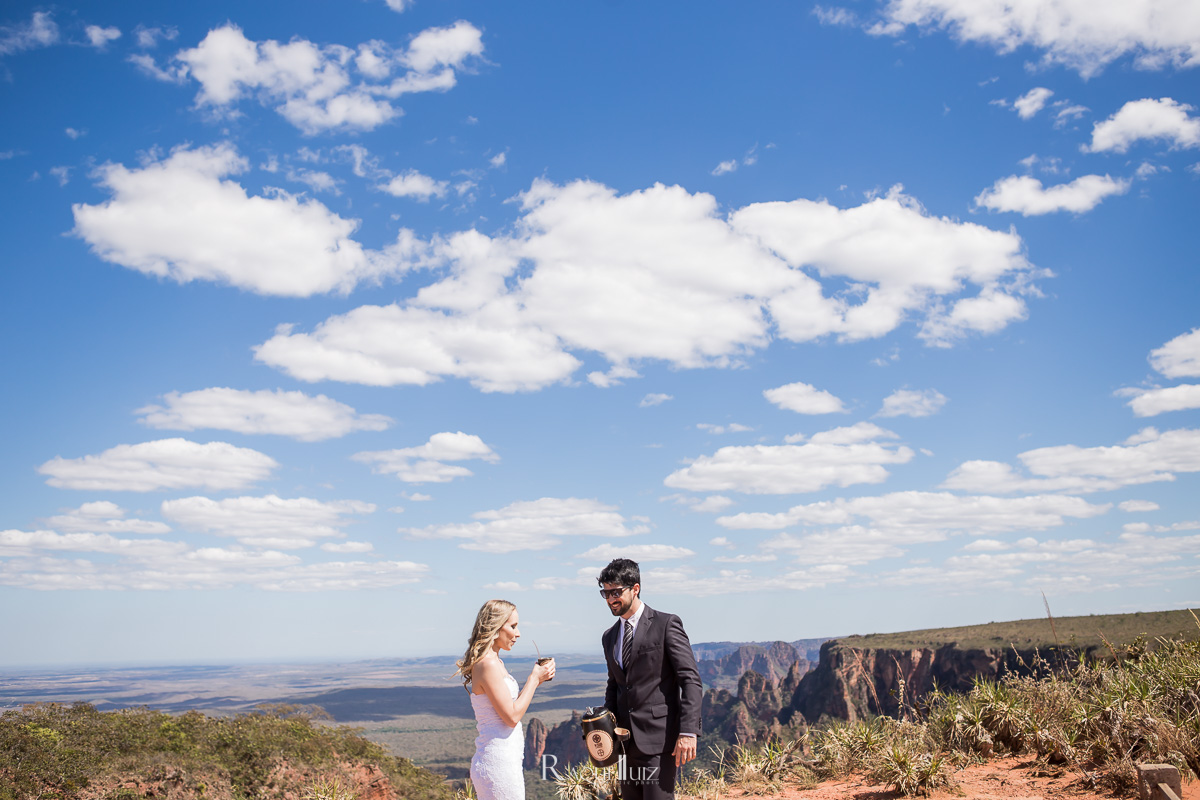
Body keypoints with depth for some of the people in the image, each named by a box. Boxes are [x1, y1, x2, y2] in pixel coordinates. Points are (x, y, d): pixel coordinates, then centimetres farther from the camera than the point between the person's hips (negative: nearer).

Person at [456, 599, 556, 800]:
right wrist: (534, 678, -10)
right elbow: (512, 716, -18)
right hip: (498, 764, -9)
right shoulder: (488, 664, -16)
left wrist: (536, 679, 8)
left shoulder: (495, 663, 13)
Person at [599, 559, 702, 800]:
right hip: (627, 741, 7)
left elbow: (691, 681, -11)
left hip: (659, 737, -7)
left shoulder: (666, 624, -6)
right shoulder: (609, 637, 14)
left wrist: (688, 732, -19)